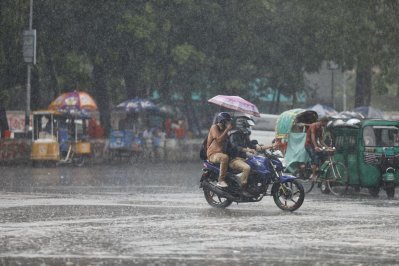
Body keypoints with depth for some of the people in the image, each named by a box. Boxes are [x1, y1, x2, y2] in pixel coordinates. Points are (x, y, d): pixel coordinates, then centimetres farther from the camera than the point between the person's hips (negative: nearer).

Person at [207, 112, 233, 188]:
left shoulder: (223, 129, 20)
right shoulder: (214, 127, -6)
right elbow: (219, 139, -21)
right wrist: (227, 129, -19)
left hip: (222, 152, 9)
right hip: (213, 154, -9)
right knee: (225, 157, -39)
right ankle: (221, 181, -38)